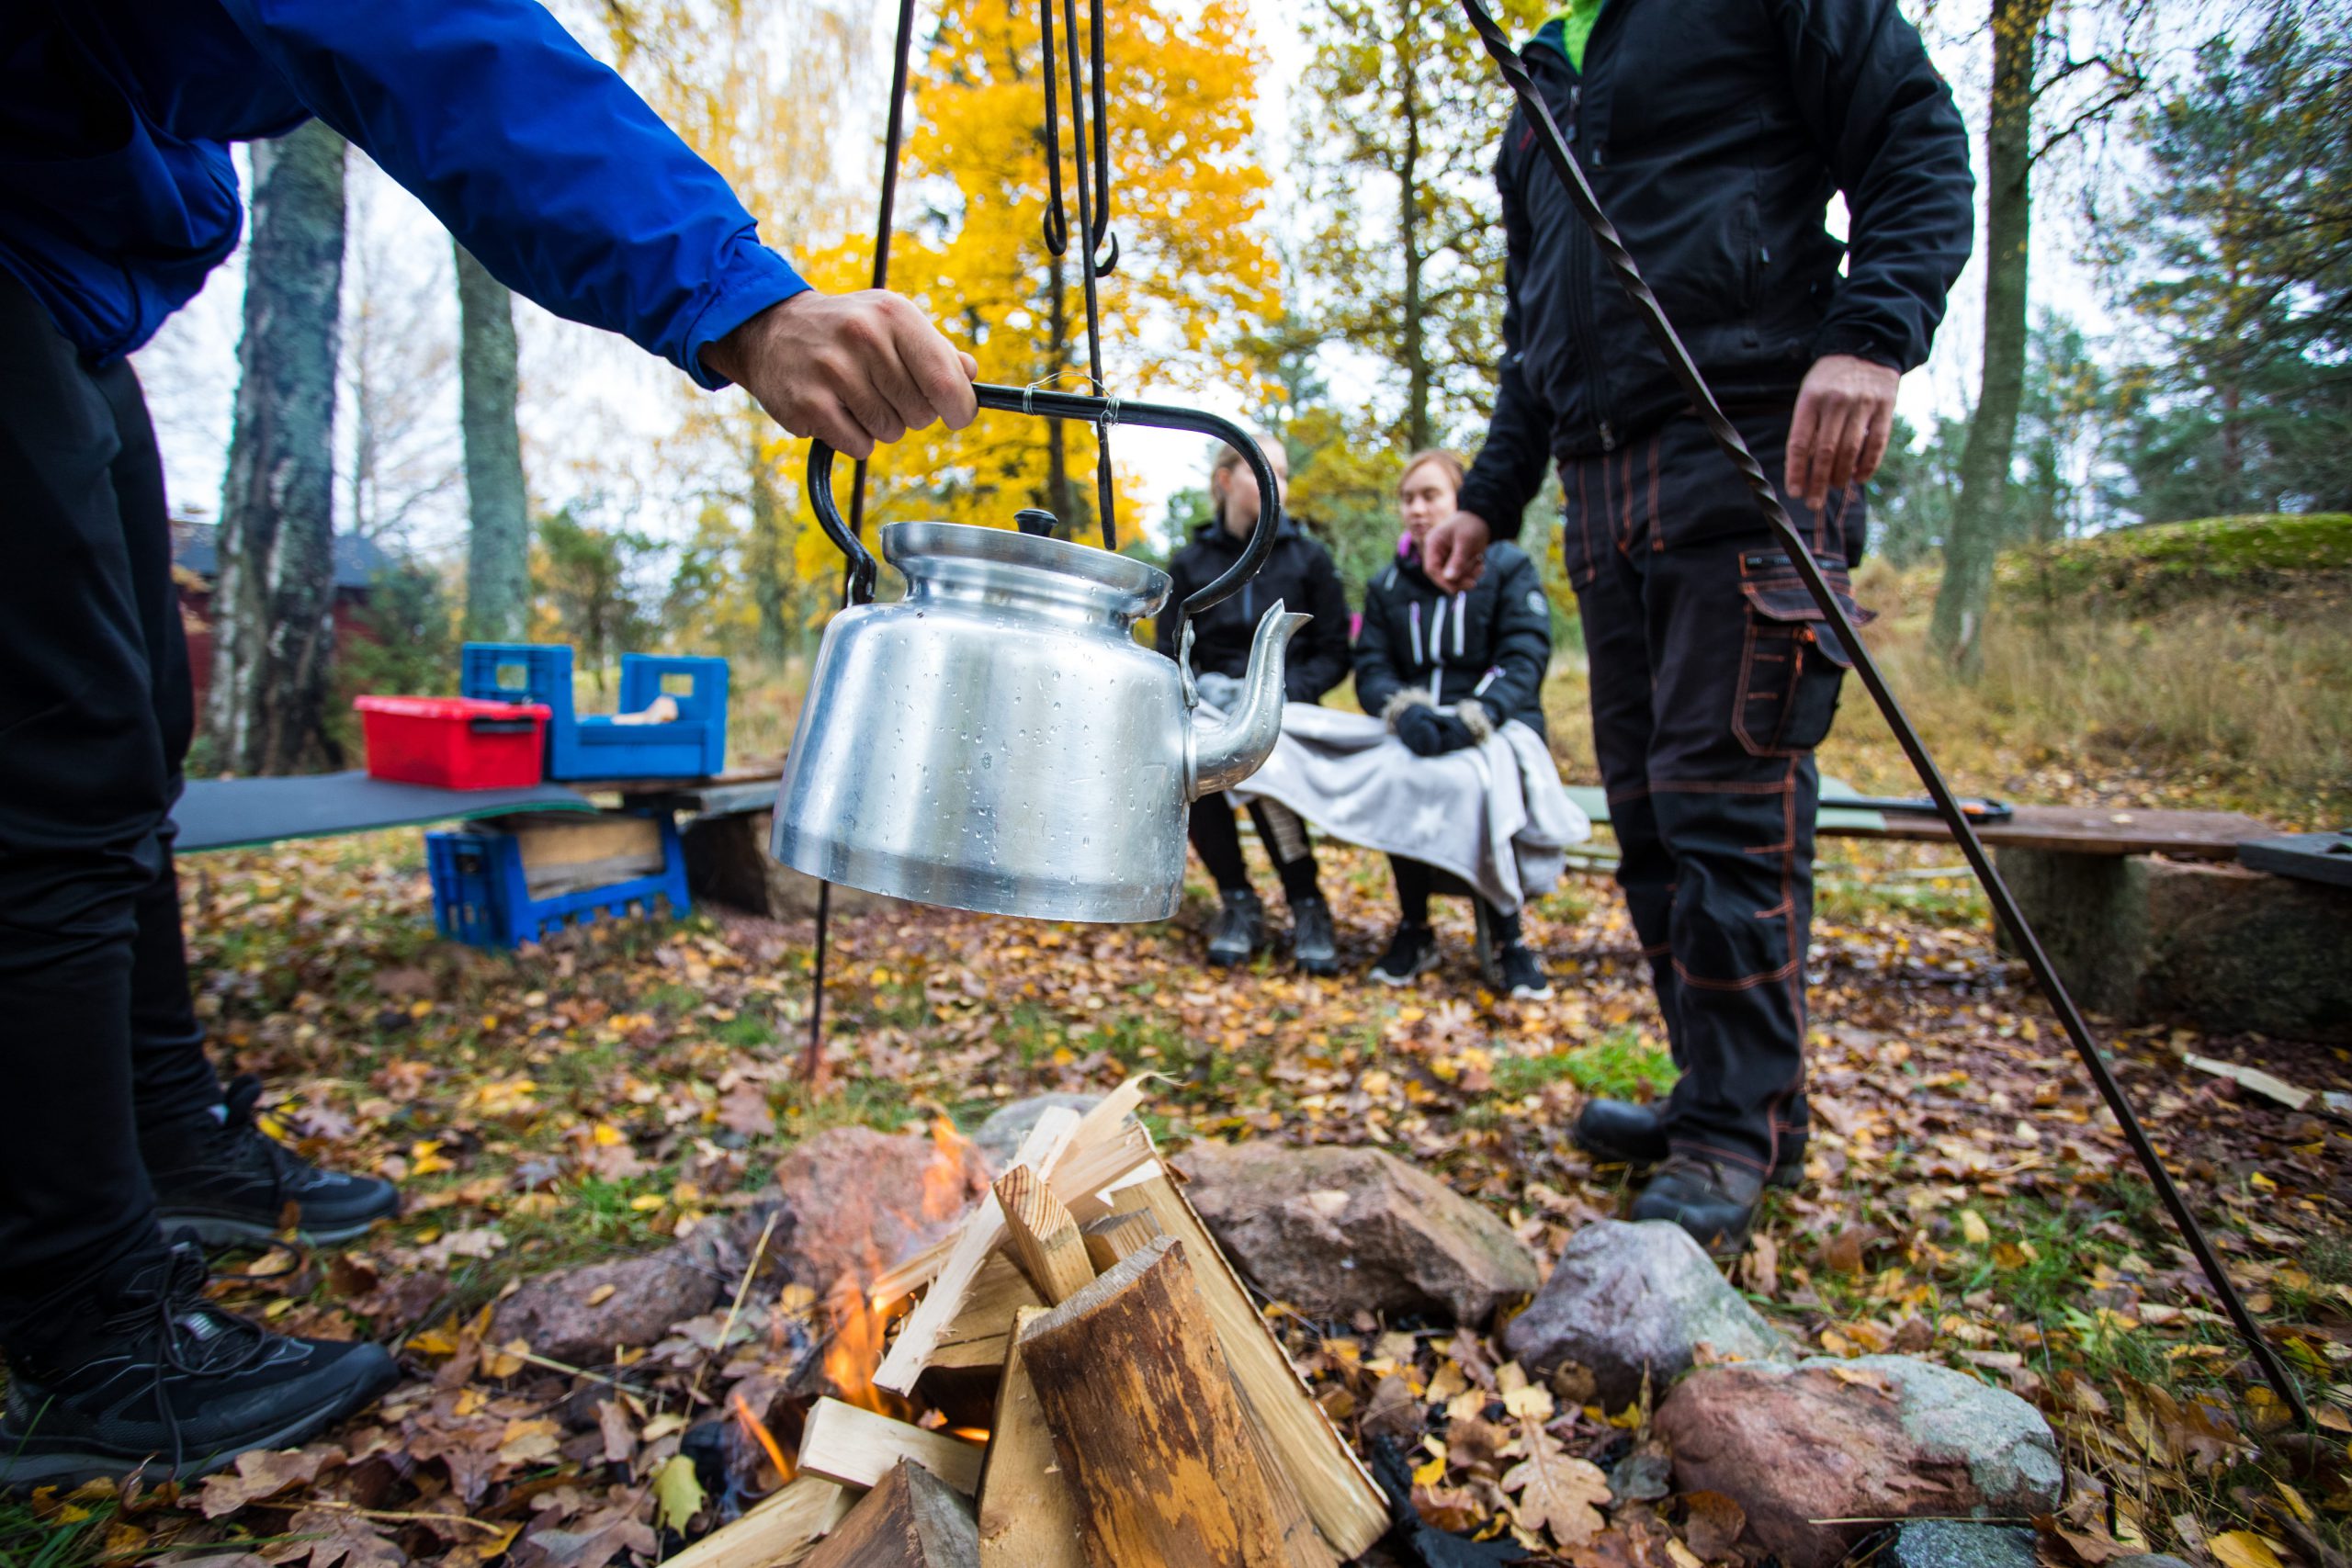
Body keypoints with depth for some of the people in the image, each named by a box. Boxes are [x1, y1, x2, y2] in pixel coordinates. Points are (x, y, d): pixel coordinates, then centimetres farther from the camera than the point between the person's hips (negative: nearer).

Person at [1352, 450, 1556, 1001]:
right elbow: (1370, 669, 3)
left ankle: (1503, 936, -17)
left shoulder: (1508, 567, 7)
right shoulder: (1386, 586, 16)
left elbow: (1524, 658, -7)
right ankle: (1414, 928, -13)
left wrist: (1476, 716, -27)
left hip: (1498, 728, -2)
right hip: (1415, 730, 2)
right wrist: (1405, 709, -22)